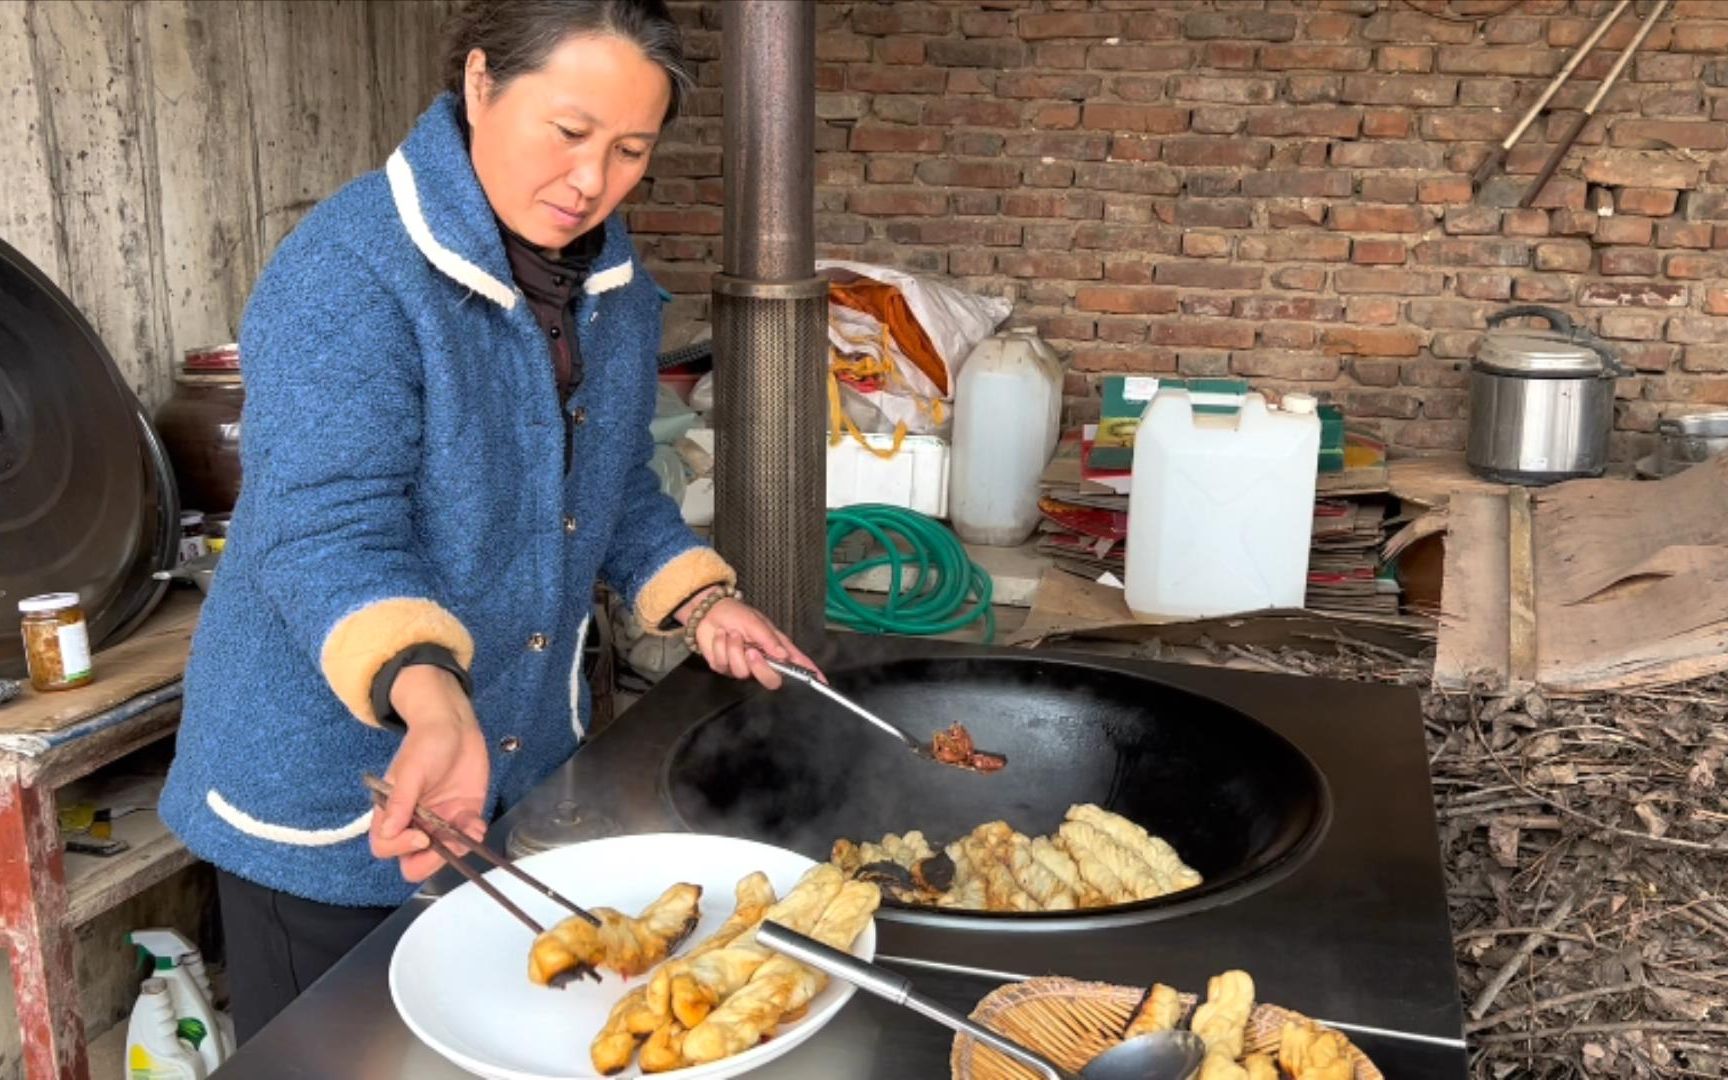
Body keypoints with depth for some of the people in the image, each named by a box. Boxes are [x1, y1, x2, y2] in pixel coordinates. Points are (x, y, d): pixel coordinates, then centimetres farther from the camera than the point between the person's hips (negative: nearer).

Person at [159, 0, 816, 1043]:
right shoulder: (345, 275, -23)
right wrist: (427, 695, -49)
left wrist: (698, 601, -2)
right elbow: (326, 532, -32)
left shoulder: (616, 281, 1)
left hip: (533, 766, 7)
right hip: (333, 792, -6)